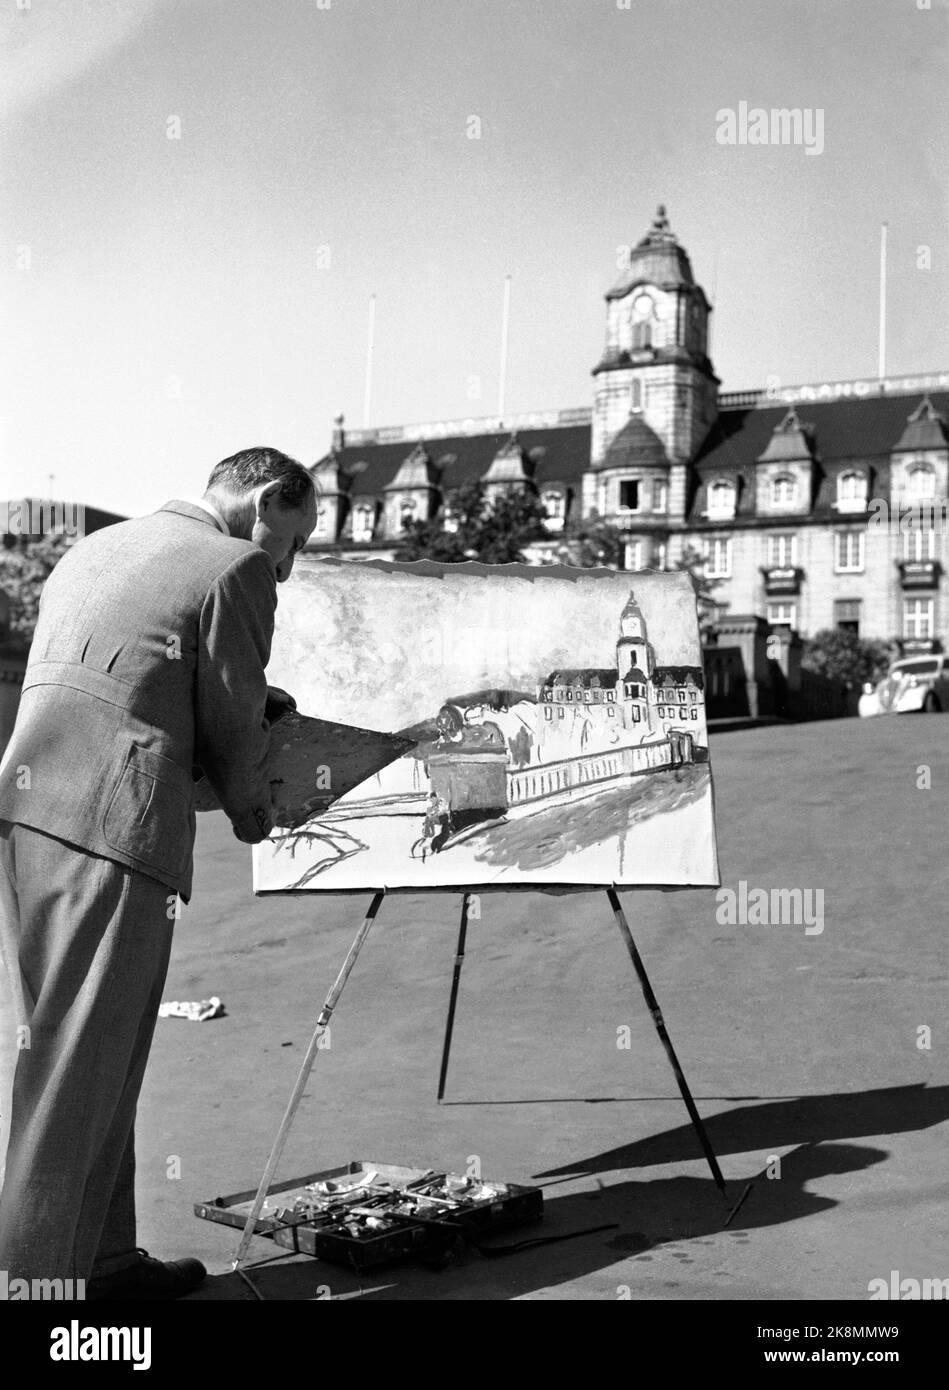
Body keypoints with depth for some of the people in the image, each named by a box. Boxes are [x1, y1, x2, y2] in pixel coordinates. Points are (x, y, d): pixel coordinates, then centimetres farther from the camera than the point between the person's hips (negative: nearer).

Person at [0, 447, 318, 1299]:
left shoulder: (90, 551, 24)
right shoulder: (233, 571, 0)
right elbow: (234, 729, 0)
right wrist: (254, 816, 20)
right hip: (115, 825, -8)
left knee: (75, 1052, 15)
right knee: (82, 1067, -1)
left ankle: (103, 1257, 25)